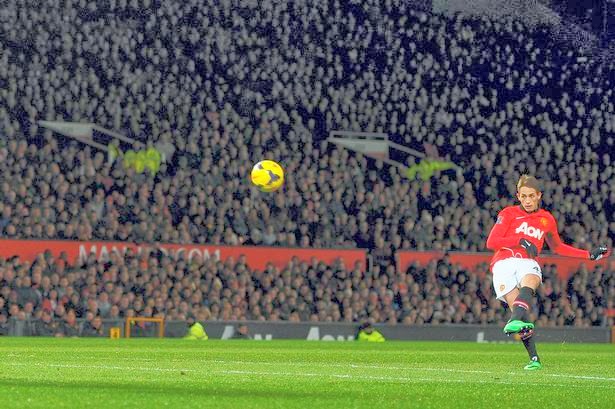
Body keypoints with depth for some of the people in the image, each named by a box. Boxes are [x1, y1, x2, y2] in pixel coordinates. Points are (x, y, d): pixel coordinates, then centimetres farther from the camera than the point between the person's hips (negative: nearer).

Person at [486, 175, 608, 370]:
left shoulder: (547, 219, 20)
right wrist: (521, 241, -8)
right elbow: (491, 242, 2)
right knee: (517, 306, -22)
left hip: (528, 264, 1)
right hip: (503, 264, -1)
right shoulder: (508, 214, 11)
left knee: (528, 284, -36)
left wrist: (589, 255, 30)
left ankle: (515, 321, -64)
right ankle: (534, 359, -24)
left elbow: (557, 247, 34)